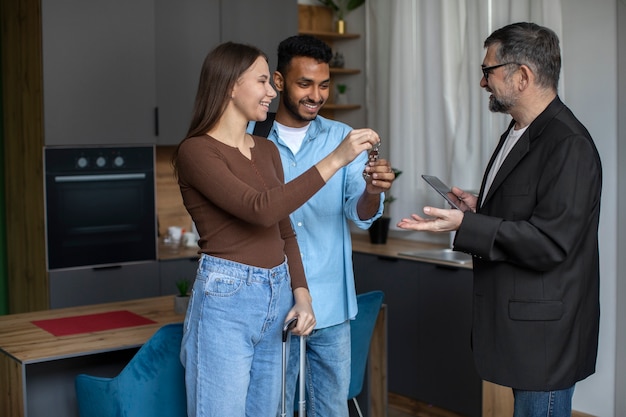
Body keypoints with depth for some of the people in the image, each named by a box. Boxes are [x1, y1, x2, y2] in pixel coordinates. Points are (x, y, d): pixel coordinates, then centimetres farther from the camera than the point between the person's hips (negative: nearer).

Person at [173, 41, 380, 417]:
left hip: (277, 300, 7)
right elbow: (261, 209, -24)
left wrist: (301, 294, 3)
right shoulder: (195, 151, -11)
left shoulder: (267, 150, 12)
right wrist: (334, 159, -23)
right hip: (226, 301, -7)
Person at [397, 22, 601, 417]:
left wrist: (464, 224, -25)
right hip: (517, 323, 10)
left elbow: (548, 243, -24)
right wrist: (480, 207, 6)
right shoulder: (519, 133, 12)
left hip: (544, 329, -9)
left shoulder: (569, 145, -19)